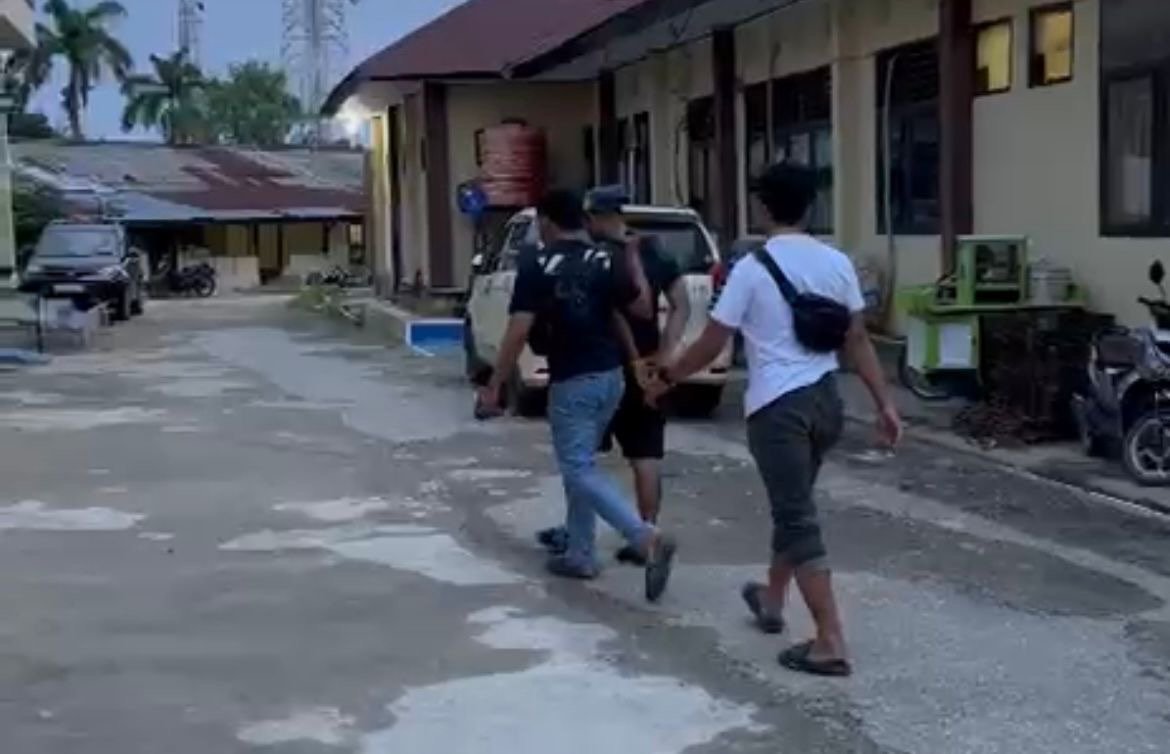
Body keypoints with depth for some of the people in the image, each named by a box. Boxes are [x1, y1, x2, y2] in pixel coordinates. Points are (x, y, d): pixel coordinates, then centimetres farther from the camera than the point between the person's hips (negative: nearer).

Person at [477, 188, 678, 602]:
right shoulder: (606, 261, 4)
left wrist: (494, 386, -9)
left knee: (580, 470, -6)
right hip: (610, 376, 7)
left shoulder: (536, 267, -10)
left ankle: (649, 538, -23)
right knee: (579, 463, 19)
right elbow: (644, 309, 11)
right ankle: (579, 554, 22)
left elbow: (518, 332, -16)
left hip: (572, 382, -7)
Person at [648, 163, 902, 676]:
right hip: (825, 400, 6)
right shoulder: (837, 263, 4)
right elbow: (857, 340, 5)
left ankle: (831, 643, -6)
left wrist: (666, 378, 9)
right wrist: (884, 404, 11)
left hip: (778, 405, -6)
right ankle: (772, 600, 42)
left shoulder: (752, 268, -11)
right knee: (794, 506, 24)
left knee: (797, 520, -3)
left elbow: (712, 343, -6)